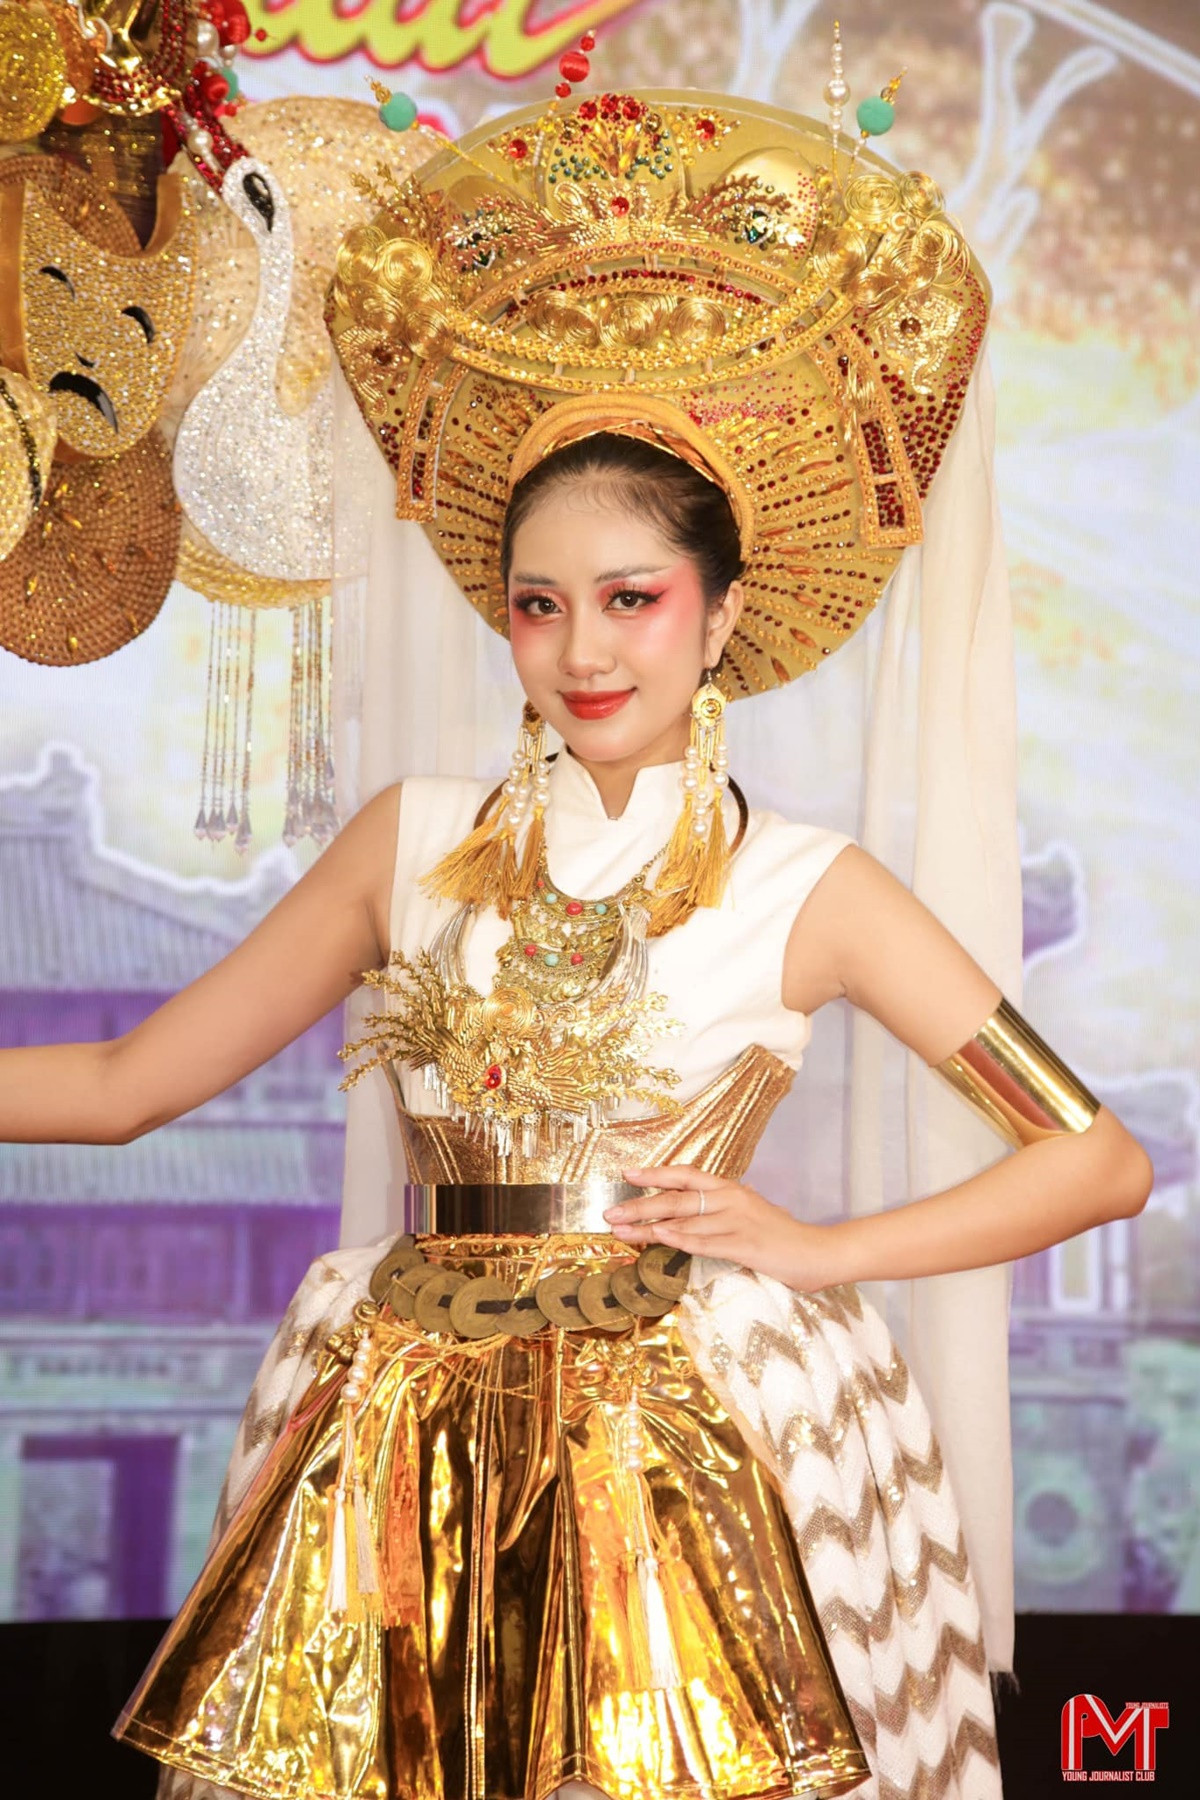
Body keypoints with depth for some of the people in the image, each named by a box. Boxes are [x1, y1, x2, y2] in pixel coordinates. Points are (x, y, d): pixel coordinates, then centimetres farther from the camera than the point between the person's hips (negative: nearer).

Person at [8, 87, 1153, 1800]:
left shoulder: (805, 889, -1)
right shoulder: (416, 840, 6)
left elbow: (1105, 1161, -1)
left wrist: (819, 1250, -6)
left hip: (698, 1441, -2)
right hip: (415, 1454, 2)